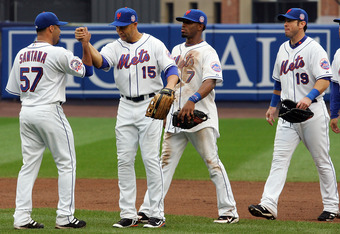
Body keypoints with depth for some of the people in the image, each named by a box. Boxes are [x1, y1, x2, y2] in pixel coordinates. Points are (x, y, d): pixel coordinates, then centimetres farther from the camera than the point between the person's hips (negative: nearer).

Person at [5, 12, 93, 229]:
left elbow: (13, 89, 11)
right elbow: (87, 70, -2)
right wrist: (85, 45, 7)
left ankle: (22, 217, 3)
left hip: (26, 113, 7)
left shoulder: (21, 54, 9)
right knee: (66, 164, 3)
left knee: (29, 164, 9)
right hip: (49, 111, -7)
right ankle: (64, 217, 0)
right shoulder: (58, 54, -11)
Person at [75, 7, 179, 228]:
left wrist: (169, 89, -27)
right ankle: (128, 214, 8)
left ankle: (158, 214, -2)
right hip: (126, 108, 4)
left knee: (151, 159, -7)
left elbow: (172, 69, -8)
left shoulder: (154, 44, -1)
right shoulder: (115, 47, 7)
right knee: (124, 160, 2)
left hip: (150, 105, -4)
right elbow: (100, 61, -12)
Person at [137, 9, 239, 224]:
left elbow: (210, 82, -19)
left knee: (212, 161, -8)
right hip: (175, 117, 7)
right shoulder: (177, 51, 18)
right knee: (165, 162, 4)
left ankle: (229, 211, -4)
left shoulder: (208, 52, -4)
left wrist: (192, 100, -35)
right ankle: (148, 211, 4)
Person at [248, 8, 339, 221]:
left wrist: (309, 97, -33)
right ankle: (269, 205, -16)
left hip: (312, 111, -6)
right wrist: (273, 105, 25)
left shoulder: (314, 49, -9)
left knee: (322, 161, 4)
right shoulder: (283, 49, 14)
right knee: (279, 159, -6)